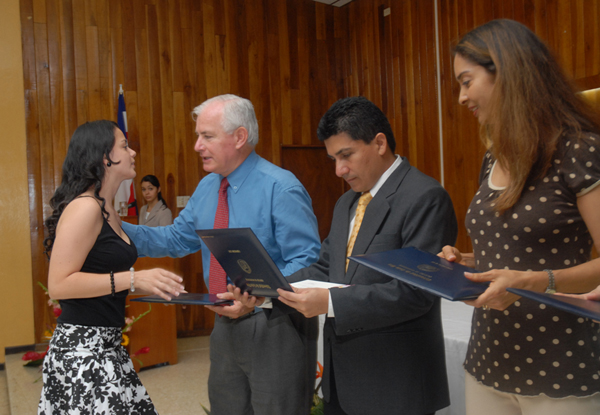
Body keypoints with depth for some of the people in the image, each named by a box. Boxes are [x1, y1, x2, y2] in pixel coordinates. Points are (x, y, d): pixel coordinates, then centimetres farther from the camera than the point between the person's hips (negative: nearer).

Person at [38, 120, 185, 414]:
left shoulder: (108, 212, 14)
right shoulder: (85, 207, -15)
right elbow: (59, 285, -20)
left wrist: (152, 286, 13)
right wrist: (133, 279, -23)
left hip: (106, 346, 9)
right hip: (81, 348, -9)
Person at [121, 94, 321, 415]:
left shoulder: (280, 189, -17)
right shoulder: (207, 188, 8)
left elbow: (308, 262, -20)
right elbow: (177, 239, 13)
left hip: (276, 330, -7)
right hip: (226, 326, 8)